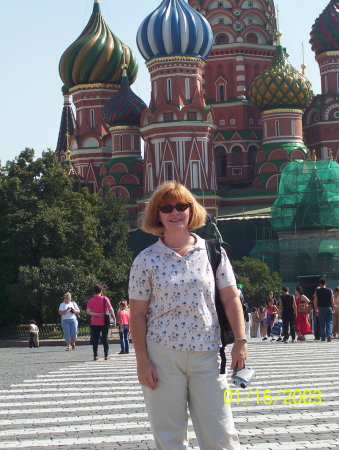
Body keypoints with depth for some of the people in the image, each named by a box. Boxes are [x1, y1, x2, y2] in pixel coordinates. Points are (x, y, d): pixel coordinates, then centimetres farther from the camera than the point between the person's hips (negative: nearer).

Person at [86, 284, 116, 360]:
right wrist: (114, 317, 4)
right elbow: (110, 309, -8)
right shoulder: (105, 299, -3)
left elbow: (88, 312, -9)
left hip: (94, 323, 1)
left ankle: (95, 356, 2)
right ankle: (106, 355, 4)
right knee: (105, 338, 6)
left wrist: (96, 314, -9)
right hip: (104, 322, -1)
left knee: (95, 339, 5)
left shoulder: (90, 300, 1)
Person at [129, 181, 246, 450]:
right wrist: (142, 361, -4)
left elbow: (230, 298, 7)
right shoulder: (146, 260, 0)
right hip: (162, 356, -1)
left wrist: (240, 341, -1)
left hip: (207, 354, 1)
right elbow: (138, 314, 1)